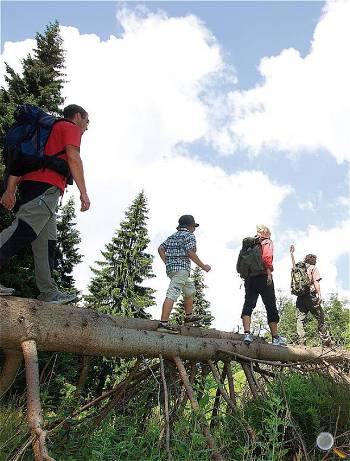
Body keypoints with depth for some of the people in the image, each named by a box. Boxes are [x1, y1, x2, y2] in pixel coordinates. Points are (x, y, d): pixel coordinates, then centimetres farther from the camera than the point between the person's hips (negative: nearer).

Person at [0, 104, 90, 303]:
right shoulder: (71, 128, 11)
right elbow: (73, 157, -8)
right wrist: (83, 192, -12)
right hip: (47, 186, -9)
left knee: (46, 242, 4)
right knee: (23, 230, -20)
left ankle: (49, 292, 3)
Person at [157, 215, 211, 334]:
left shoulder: (172, 236, 20)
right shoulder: (189, 236, -2)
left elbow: (160, 249, 14)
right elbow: (191, 253, -14)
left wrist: (167, 263, 15)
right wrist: (203, 266, -6)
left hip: (170, 269, 9)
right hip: (181, 268, -9)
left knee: (190, 288, 26)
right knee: (172, 295, -15)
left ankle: (189, 316, 34)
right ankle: (163, 323, -21)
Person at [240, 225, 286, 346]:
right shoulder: (267, 242, 7)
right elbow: (267, 257, -13)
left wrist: (245, 278, 15)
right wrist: (269, 272, -17)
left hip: (250, 277, 5)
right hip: (263, 276, -4)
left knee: (248, 305, -3)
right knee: (271, 307, 3)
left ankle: (247, 333, -17)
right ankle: (275, 337, 7)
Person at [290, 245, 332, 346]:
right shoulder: (313, 268, 4)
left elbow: (293, 265, 37)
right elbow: (316, 282, -8)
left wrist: (292, 253, 49)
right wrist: (319, 294, -11)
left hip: (300, 297, 4)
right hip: (311, 296, -4)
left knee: (300, 319, -3)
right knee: (320, 319, 5)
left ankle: (301, 342, -11)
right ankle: (327, 341, 7)